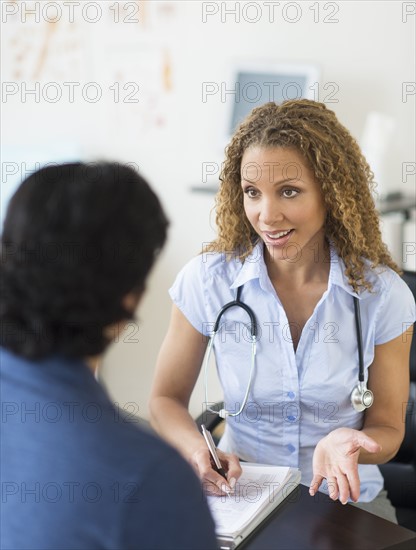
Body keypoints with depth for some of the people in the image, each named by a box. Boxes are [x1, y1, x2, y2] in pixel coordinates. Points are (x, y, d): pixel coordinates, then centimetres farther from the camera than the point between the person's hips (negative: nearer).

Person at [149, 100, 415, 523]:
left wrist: (347, 441, -23)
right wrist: (199, 452, -20)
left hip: (346, 501, 0)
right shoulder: (208, 280, -8)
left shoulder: (382, 294, -9)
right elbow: (166, 399, 2)